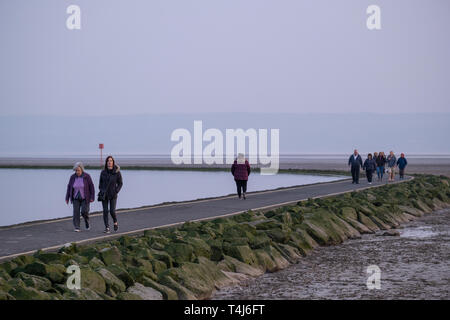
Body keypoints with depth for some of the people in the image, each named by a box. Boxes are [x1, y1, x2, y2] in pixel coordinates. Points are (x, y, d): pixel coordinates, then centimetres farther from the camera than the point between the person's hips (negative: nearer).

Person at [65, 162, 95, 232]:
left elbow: (91, 187, -8)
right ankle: (76, 228, -5)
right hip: (76, 198, 2)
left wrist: (92, 197, -13)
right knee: (76, 212, -9)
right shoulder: (73, 177, -4)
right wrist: (67, 198, -2)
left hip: (85, 198, -2)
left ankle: (86, 220, 19)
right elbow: (69, 188, 1)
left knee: (84, 212, -12)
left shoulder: (87, 176, -12)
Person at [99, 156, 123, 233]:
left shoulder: (117, 172, -8)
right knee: (105, 211, -4)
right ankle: (107, 228, 0)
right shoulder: (103, 172, -1)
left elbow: (120, 183, 1)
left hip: (113, 195, -2)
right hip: (104, 195, 2)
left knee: (112, 211, -8)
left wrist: (116, 191, -10)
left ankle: (115, 223, 22)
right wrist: (101, 190, 1)